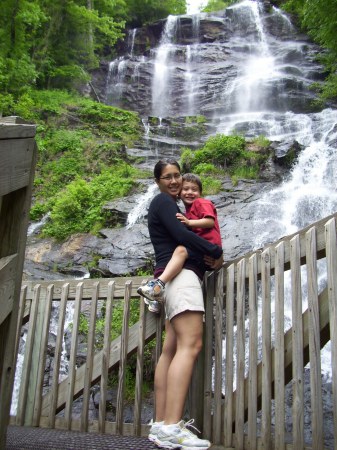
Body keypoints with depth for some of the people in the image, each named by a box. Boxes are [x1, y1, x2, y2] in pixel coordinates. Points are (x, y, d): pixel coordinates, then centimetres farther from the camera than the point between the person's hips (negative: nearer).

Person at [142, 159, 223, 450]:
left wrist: (207, 255, 2)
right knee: (190, 345, -21)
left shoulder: (170, 205, 30)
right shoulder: (162, 201, 1)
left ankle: (161, 425, -1)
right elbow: (180, 233, -13)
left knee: (171, 350, 1)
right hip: (181, 273, -10)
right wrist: (217, 252, -5)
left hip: (181, 276, 10)